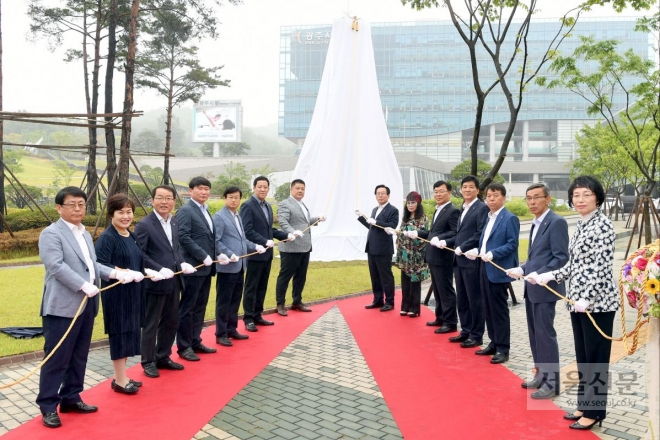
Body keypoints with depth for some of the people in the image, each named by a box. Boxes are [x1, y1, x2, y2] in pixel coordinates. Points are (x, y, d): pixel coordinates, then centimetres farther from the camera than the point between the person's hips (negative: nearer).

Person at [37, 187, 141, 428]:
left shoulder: (85, 234, 18)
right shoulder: (51, 233, -9)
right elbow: (57, 266, -20)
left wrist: (116, 273, 4)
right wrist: (84, 285, -24)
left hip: (86, 305, 8)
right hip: (62, 306, -8)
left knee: (79, 356, 14)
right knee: (57, 358, -1)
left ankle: (71, 398, 26)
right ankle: (48, 406, 9)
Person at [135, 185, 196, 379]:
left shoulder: (174, 222, 10)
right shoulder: (144, 225, -13)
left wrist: (182, 263, 0)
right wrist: (160, 270, -23)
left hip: (173, 282, 8)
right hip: (155, 283, -7)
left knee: (171, 322, 16)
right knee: (151, 324, 6)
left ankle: (163, 358, 31)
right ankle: (148, 362, 20)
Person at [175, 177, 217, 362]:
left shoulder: (205, 211, 17)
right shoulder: (185, 211, -10)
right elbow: (183, 237, -19)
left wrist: (212, 258, 5)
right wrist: (203, 256, -19)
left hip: (206, 267, 8)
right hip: (193, 267, -8)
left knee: (200, 307, 14)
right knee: (187, 308, 1)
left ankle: (195, 342, 24)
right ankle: (183, 346, 10)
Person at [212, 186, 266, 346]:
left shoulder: (238, 217, 17)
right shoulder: (219, 217, -10)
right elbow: (216, 241, -16)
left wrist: (255, 246, 7)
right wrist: (229, 254, -23)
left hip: (239, 265, 8)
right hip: (227, 266, -8)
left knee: (235, 300, 14)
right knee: (224, 301, 1)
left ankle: (231, 330, 25)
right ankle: (221, 334, 9)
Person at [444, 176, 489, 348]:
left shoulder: (482, 208, -10)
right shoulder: (463, 209, 18)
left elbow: (481, 234, -18)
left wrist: (462, 248, -17)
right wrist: (447, 242, 6)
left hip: (472, 260, -9)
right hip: (459, 260, 9)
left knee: (475, 299, 1)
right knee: (461, 299, 14)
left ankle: (476, 335, 10)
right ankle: (466, 331, 25)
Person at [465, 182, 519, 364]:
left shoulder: (510, 218, -9)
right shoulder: (489, 218, 16)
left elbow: (512, 244, -16)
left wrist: (493, 254, -25)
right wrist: (477, 250, 2)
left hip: (498, 270, -9)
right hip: (485, 268, 9)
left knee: (499, 310, -2)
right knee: (488, 309, 14)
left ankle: (503, 349, 7)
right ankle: (494, 343, 24)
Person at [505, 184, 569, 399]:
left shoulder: (556, 222, -13)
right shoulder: (536, 224, 15)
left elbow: (562, 258, -18)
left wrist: (540, 275, -26)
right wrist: (522, 269, 6)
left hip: (544, 287, -9)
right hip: (531, 287, 9)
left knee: (545, 334, -3)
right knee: (535, 334, 14)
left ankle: (552, 382, 7)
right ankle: (541, 375, 26)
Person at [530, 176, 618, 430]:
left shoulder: (603, 226, -12)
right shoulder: (580, 226, 12)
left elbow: (601, 267, -18)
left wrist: (587, 298, -24)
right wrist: (548, 276, 8)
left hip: (597, 302, -8)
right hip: (577, 301, 9)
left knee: (596, 358, 2)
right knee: (582, 356, 15)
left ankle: (594, 411, 13)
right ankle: (584, 405, 27)